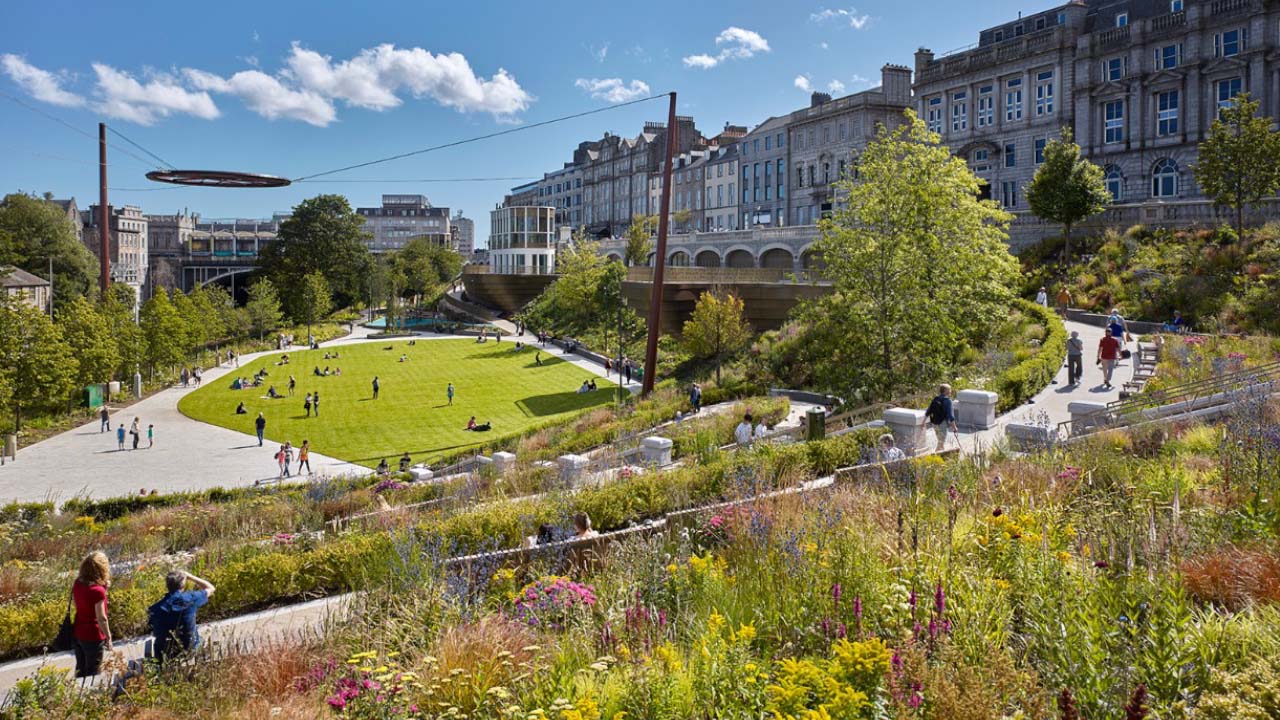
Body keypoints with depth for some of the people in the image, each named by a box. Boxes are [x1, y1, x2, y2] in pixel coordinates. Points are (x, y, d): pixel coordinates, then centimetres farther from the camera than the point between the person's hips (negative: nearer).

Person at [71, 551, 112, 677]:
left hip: (77, 632, 7)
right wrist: (108, 638, -9)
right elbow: (101, 618, -21)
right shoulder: (98, 590, -25)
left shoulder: (77, 583, -4)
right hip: (93, 636, -7)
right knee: (93, 674, 8)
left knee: (80, 671, 22)